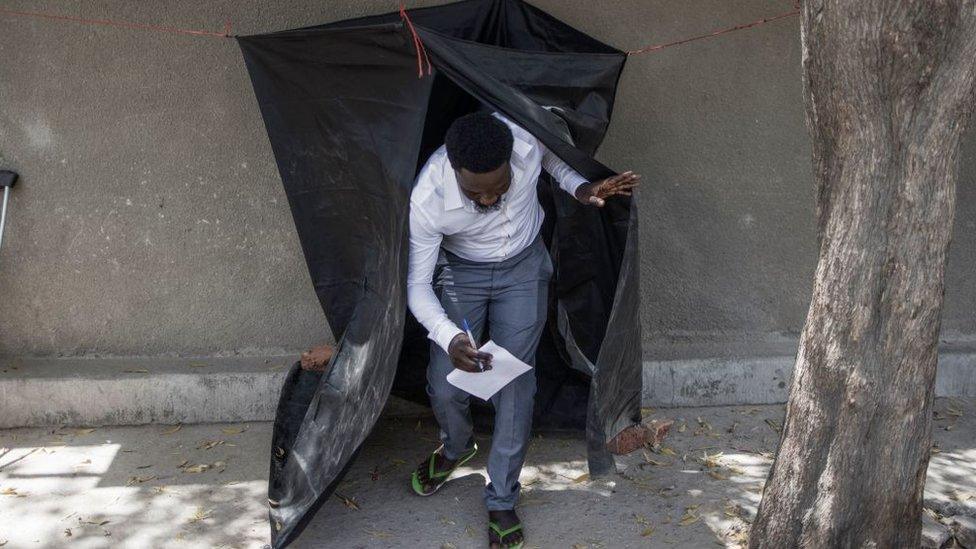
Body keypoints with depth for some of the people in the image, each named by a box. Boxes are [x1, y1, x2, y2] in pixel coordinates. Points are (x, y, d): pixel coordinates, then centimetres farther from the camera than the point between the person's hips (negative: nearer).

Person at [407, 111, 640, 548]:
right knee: (444, 389, -2)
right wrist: (450, 339, -41)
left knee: (515, 386, -3)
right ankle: (456, 448, 36)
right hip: (460, 272, 0)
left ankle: (502, 500, 16)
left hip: (523, 269, 1)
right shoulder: (427, 200, -34)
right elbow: (417, 285, -23)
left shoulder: (526, 139, -30)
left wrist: (580, 188, -21)